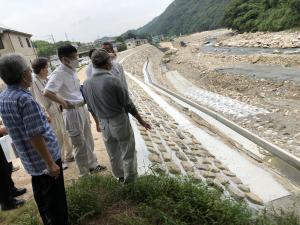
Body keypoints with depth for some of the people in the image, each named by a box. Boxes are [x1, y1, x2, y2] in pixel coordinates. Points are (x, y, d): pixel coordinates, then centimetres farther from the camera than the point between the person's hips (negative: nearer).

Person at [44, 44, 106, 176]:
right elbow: (47, 92, -30)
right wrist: (64, 103, -19)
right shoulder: (59, 73, -18)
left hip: (82, 108, 8)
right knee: (80, 144, 5)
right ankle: (84, 172, 23)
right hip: (72, 112, -8)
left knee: (88, 140, 19)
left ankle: (93, 165, 37)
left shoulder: (72, 71, 8)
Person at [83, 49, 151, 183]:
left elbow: (91, 108, 10)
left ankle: (120, 177, 42)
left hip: (104, 125, 6)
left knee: (113, 155, 22)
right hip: (120, 122, -6)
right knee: (128, 155, 12)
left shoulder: (86, 84, -2)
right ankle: (130, 182, 27)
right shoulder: (113, 80, -20)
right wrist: (141, 120, -2)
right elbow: (127, 104, -15)